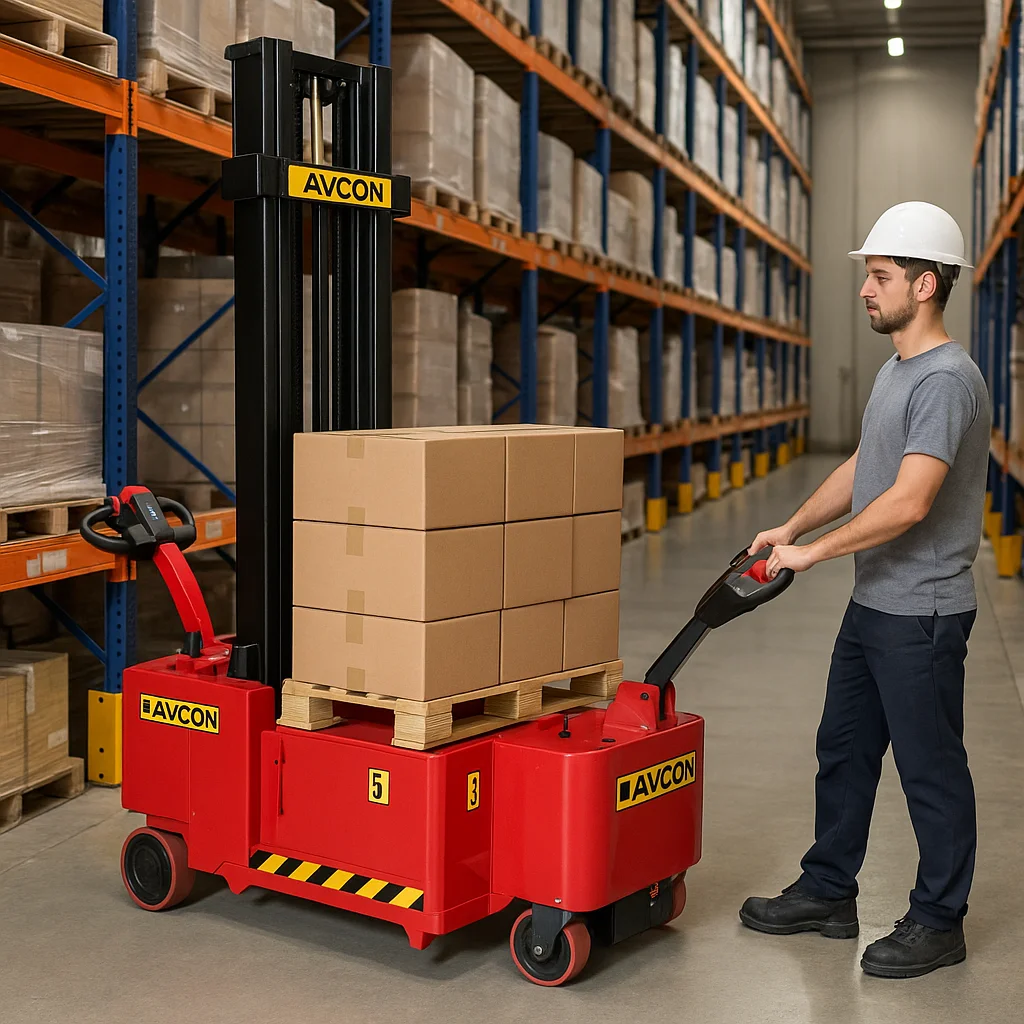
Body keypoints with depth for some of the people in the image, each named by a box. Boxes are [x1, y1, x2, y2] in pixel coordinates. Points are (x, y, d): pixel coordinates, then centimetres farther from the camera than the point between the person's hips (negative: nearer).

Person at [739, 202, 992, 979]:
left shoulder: (946, 380, -20)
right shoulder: (896, 371, 13)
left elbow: (909, 502, -28)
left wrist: (814, 552, -21)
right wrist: (790, 528, 12)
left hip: (922, 615, -10)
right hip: (873, 605, 11)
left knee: (930, 769, 3)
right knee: (843, 752, 18)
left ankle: (939, 922, 17)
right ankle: (828, 893, 31)